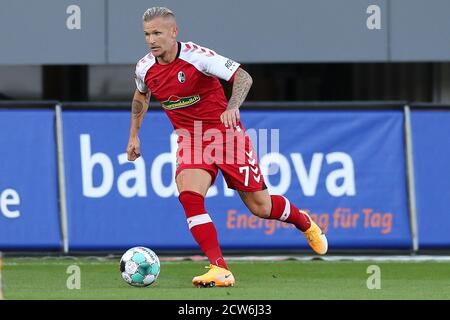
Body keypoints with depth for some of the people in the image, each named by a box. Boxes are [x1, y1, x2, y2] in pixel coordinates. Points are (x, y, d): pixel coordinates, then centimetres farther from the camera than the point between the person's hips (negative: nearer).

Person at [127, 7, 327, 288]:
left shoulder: (196, 56, -20)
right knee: (189, 195, -24)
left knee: (259, 206, 1)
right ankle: (220, 270, -23)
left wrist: (233, 107, -37)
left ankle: (303, 221, 36)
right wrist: (134, 135, 19)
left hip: (225, 133, -4)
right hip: (190, 139, 4)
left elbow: (243, 77, -20)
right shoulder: (145, 69, -4)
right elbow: (141, 96, 20)